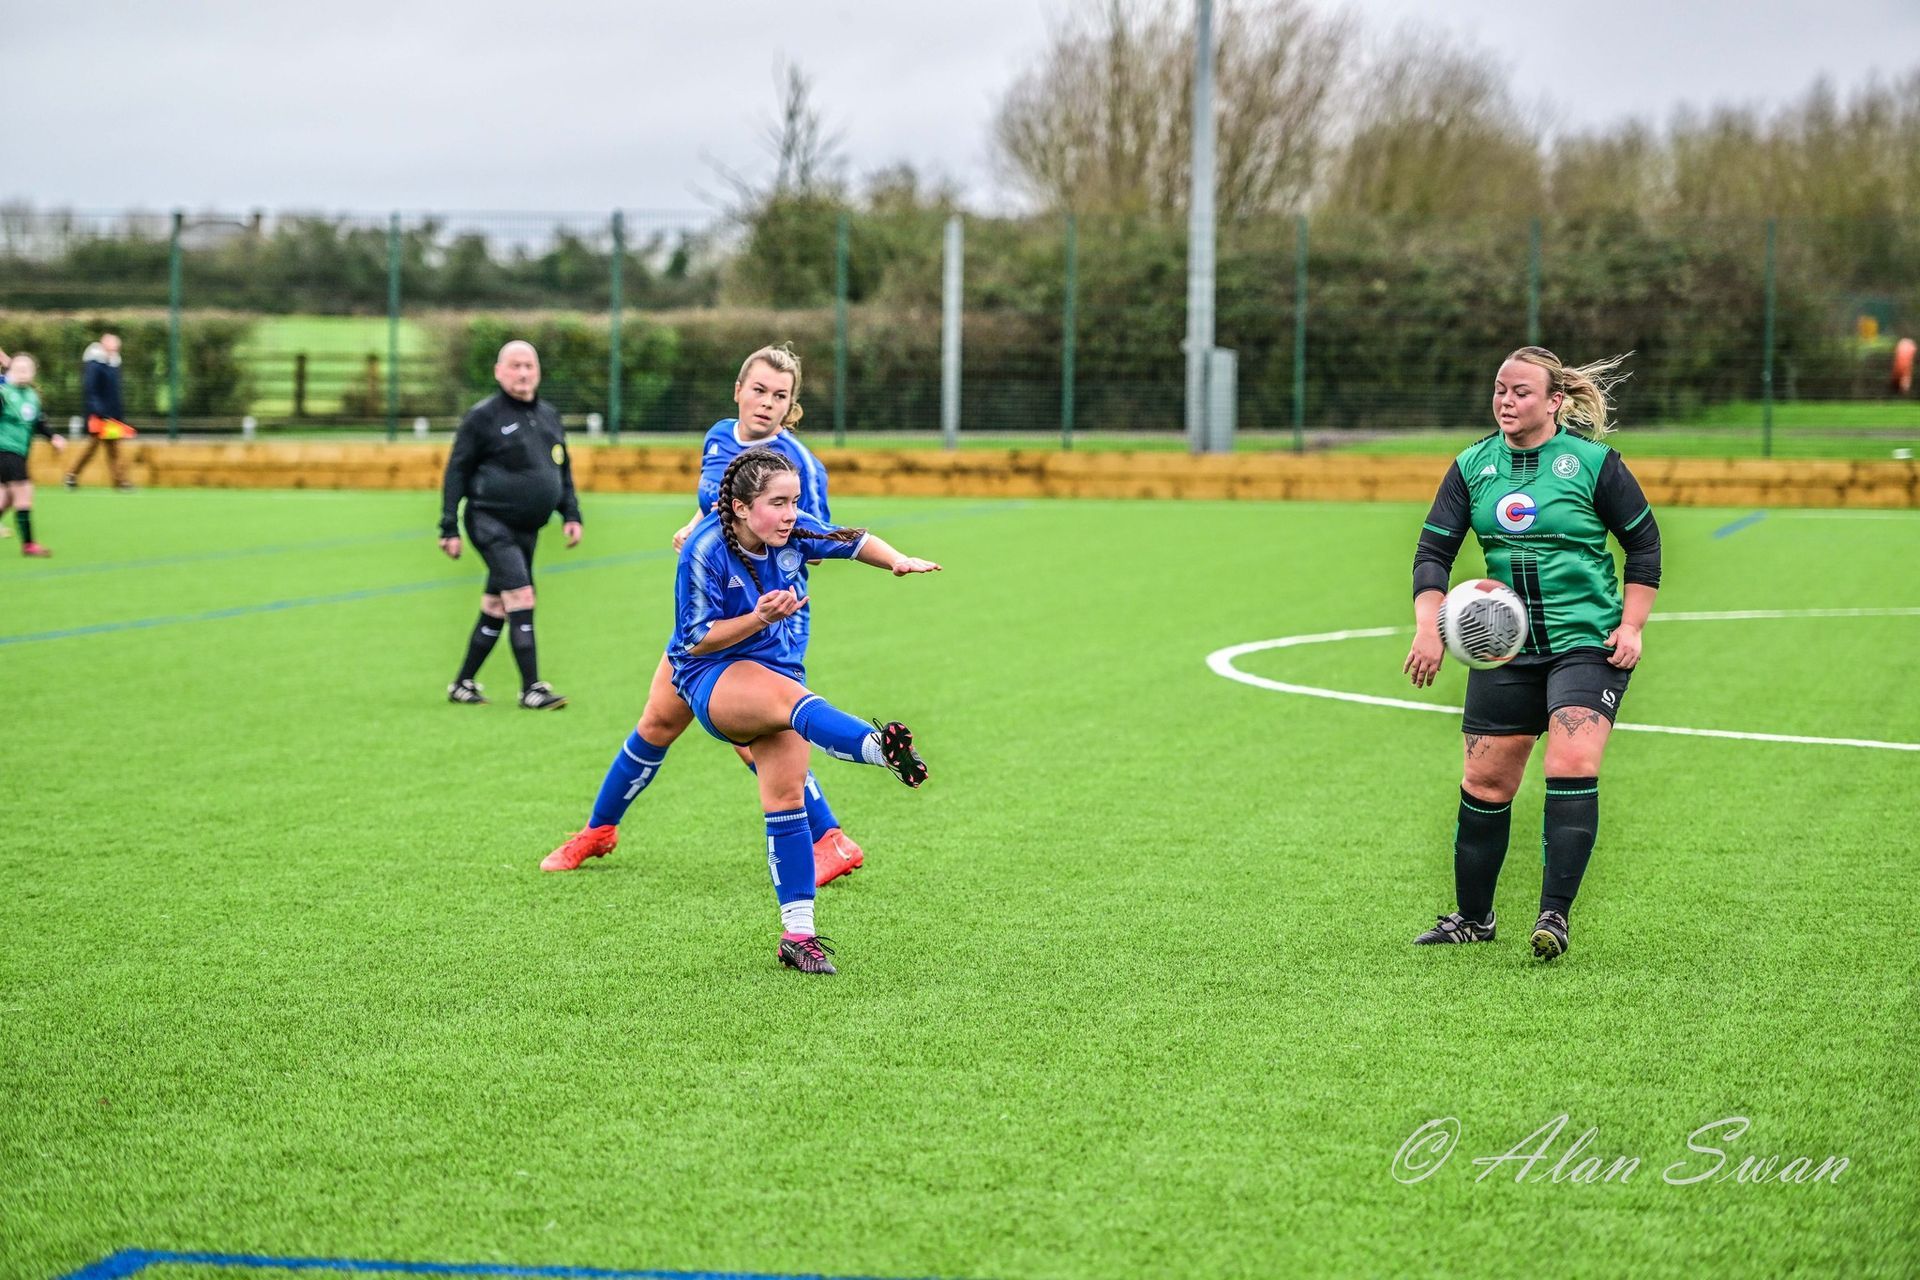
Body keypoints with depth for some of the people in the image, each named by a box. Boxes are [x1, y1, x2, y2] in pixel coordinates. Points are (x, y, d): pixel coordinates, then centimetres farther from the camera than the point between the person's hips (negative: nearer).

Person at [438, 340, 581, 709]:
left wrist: (570, 514, 12)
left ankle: (463, 683, 22)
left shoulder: (549, 416, 14)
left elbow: (563, 470, 23)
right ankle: (531, 688, -17)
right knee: (521, 596, -18)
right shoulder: (483, 416, -5)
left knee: (496, 608, 11)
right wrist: (449, 528, -8)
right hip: (490, 523, -7)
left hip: (525, 530, 7)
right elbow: (456, 471, -4)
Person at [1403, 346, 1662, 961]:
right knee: (1485, 780, 5)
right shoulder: (1472, 466, 3)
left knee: (1572, 766, -20)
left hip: (1588, 640, -4)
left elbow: (1644, 541, 3)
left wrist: (1631, 626, -4)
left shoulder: (1592, 460, -6)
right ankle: (1472, 916, 21)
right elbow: (1433, 551, 3)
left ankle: (1555, 914, -17)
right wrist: (1428, 627, -11)